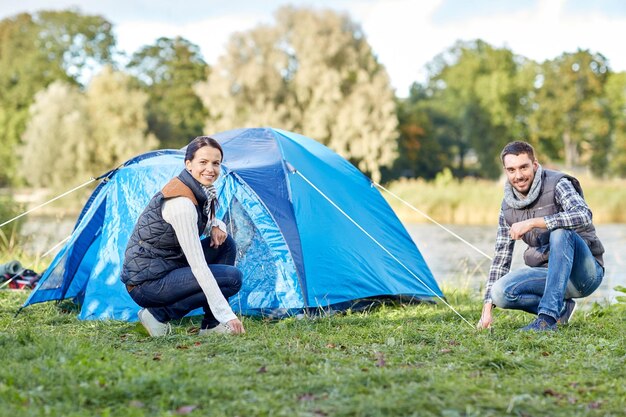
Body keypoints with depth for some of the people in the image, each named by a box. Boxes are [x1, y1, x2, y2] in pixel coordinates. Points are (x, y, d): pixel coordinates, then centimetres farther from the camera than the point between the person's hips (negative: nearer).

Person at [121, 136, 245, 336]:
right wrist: (226, 313, -26)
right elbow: (198, 266, -26)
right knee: (232, 278, -15)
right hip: (145, 283, -9)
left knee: (225, 244, 4)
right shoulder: (181, 202, -24)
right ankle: (159, 314, -6)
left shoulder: (202, 190, 4)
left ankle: (211, 324, 4)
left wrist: (216, 226, -2)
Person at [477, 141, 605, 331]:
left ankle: (548, 318, -35)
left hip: (585, 273, -5)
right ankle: (560, 308, 1)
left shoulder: (557, 184, -13)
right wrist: (487, 308, 1)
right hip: (548, 273, 5)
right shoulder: (508, 205, 4)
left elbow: (583, 216, -34)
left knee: (560, 232, -35)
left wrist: (533, 222, -36)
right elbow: (501, 255, 7)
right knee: (500, 291, -21)